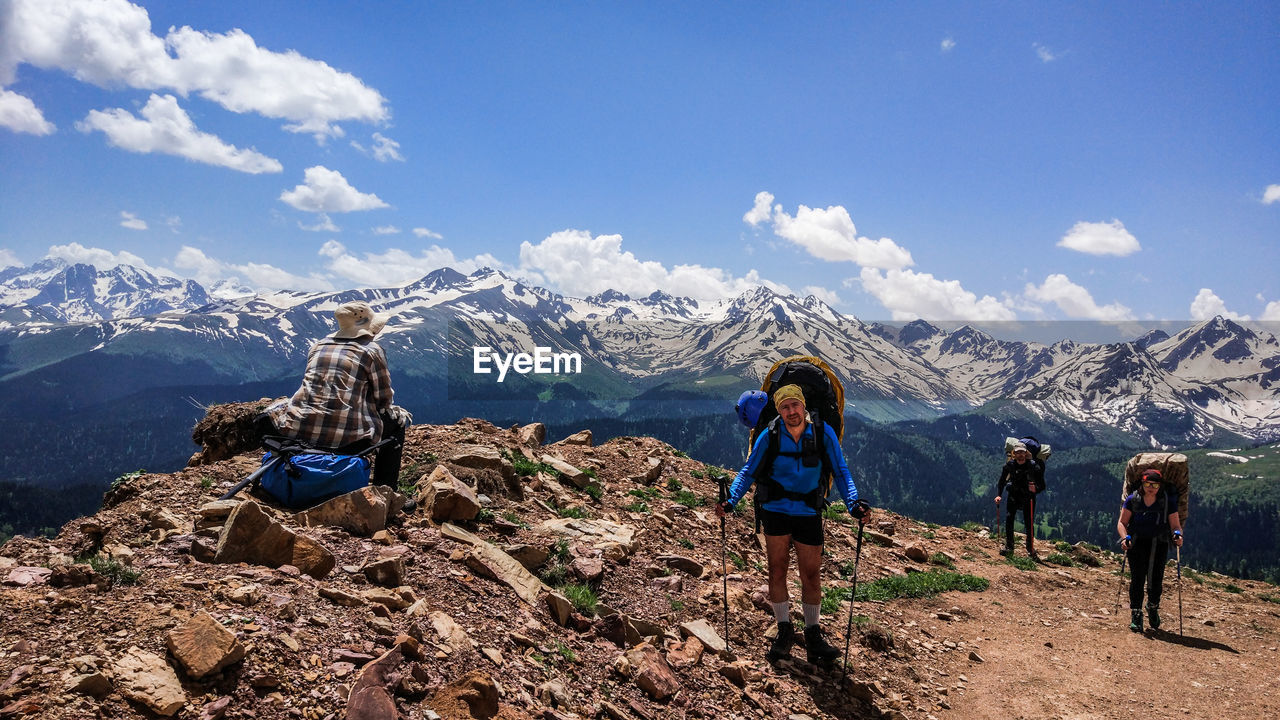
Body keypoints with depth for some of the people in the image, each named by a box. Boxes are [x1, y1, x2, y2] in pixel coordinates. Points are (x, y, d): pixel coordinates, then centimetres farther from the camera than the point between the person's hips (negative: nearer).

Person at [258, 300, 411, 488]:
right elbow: (383, 399, 5)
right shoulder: (372, 351, 3)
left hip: (299, 432, 4)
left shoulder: (317, 347, 18)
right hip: (348, 439, -4)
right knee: (398, 419, 22)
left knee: (269, 415, 36)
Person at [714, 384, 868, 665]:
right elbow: (748, 472, -3)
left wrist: (853, 502, -18)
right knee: (777, 569, 3)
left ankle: (812, 633, 22)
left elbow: (840, 472, -3)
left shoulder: (823, 433, -8)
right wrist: (730, 500, -17)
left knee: (811, 575, 6)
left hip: (808, 514, 0)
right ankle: (784, 630, 19)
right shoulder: (769, 437, -8)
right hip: (776, 511, 0)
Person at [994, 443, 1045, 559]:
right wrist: (998, 495, -16)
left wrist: (1036, 489, -31)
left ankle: (1030, 549, 12)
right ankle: (1009, 547, -3)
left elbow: (1042, 485, -10)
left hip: (1029, 496, -1)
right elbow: (1001, 482, -1)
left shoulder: (1033, 466, -13)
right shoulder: (1009, 465, -8)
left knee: (1029, 523, -5)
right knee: (1009, 518, -13)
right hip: (1014, 494, 2)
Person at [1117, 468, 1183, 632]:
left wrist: (1177, 534, -21)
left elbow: (1175, 524, 1)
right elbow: (1122, 523, 2)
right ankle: (1136, 615, -1)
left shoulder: (1168, 501, 0)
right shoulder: (1133, 500, 1)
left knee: (1156, 578, -8)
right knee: (1137, 577, -10)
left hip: (1159, 543, 0)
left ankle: (1153, 607, 22)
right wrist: (1125, 537, -15)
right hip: (1136, 542, 0)